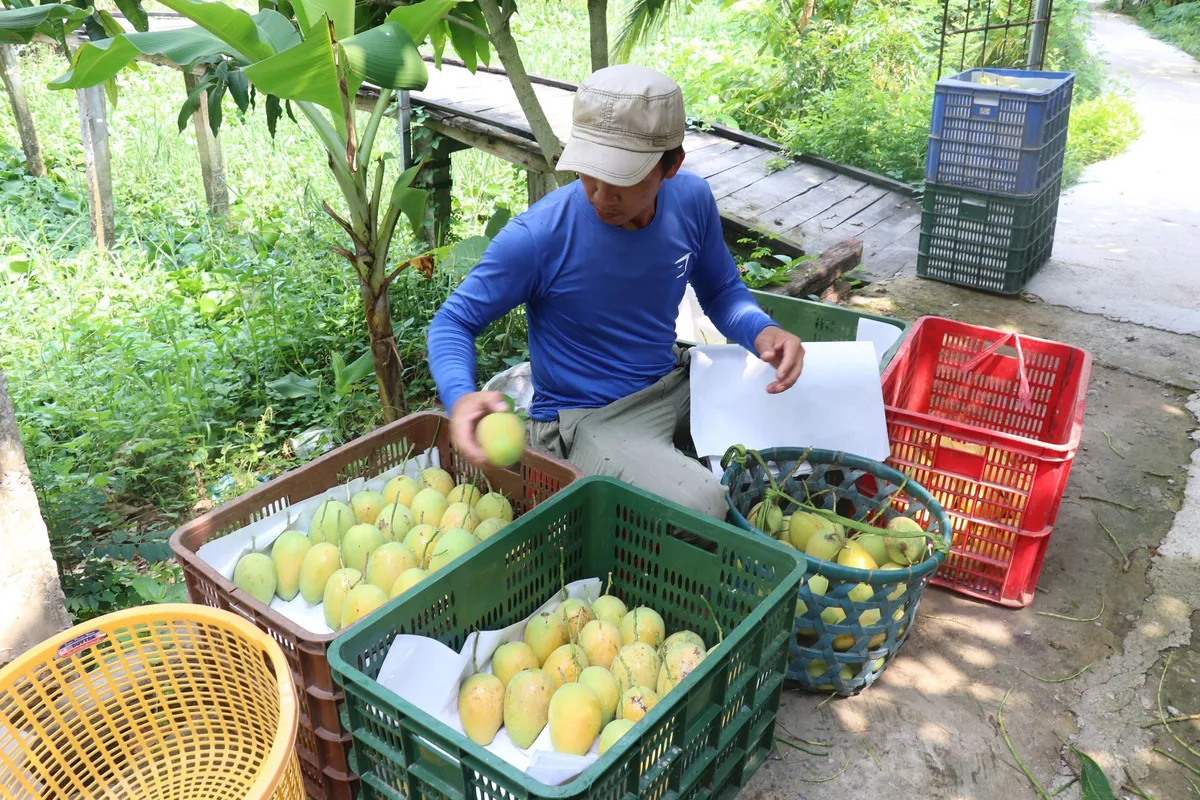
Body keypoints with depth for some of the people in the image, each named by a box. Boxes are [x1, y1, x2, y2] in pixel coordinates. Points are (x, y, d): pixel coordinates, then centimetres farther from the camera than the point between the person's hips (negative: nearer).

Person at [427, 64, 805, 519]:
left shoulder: (692, 200, -7)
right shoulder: (537, 237, -22)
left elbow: (721, 292, 9)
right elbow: (453, 322, -11)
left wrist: (762, 332, -14)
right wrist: (460, 396, -33)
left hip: (676, 385, 6)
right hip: (587, 419, -6)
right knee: (700, 508, -31)